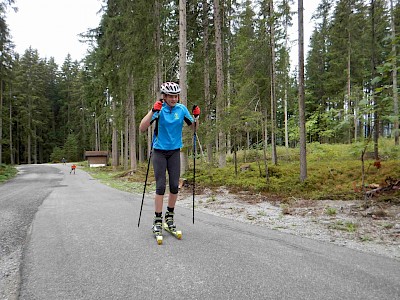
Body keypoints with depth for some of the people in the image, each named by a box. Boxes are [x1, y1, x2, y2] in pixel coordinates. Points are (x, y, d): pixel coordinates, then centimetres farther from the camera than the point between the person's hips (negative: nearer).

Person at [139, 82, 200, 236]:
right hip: (159, 152, -3)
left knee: (175, 186, 3)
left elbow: (194, 128, 5)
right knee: (160, 186, -5)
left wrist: (196, 116, -14)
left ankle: (170, 216, 21)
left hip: (175, 151, 3)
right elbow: (142, 128, -20)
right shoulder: (159, 109, -11)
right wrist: (153, 111, -30)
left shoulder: (181, 108, -2)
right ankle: (157, 220, 7)